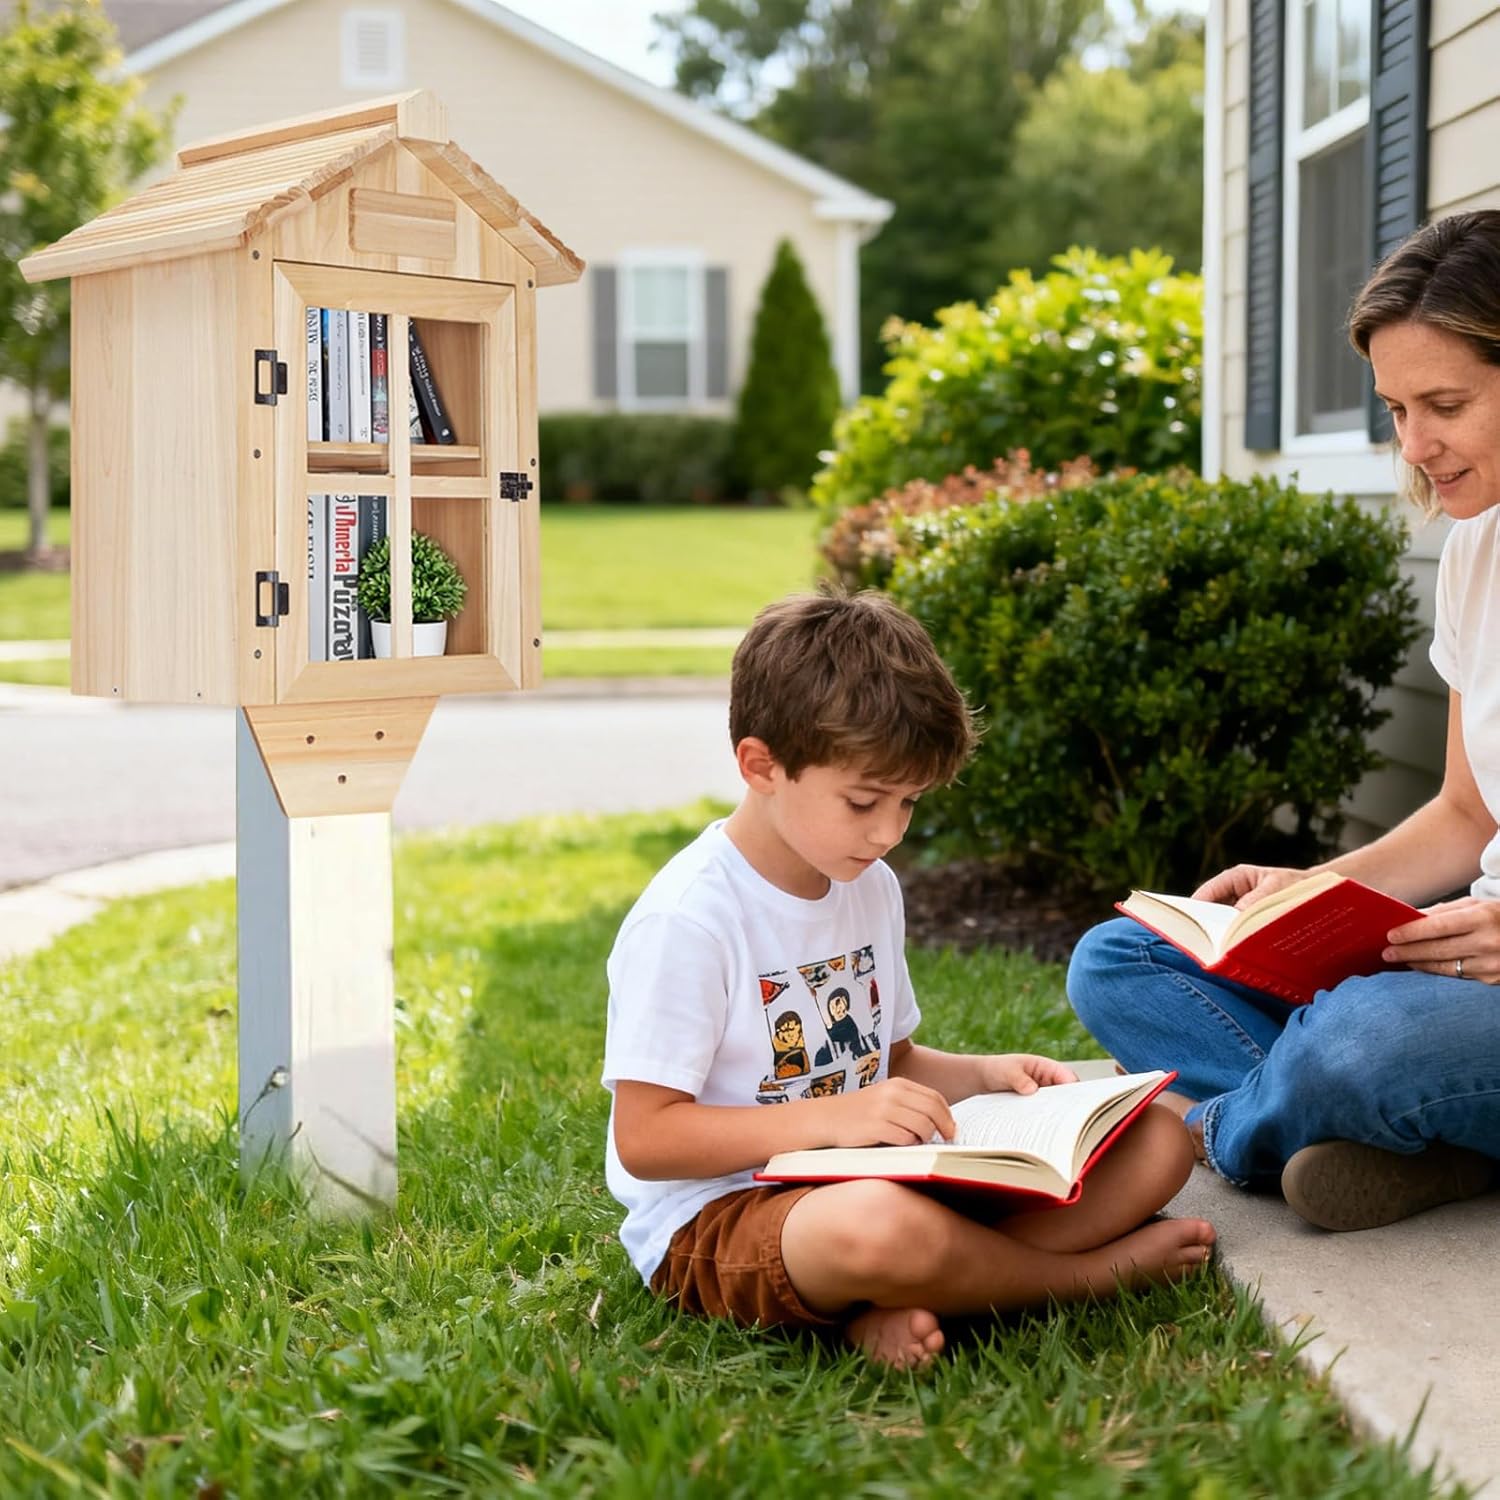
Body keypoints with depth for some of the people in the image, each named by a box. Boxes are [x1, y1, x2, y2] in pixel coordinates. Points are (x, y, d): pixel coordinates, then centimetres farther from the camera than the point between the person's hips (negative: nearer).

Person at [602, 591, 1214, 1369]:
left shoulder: (871, 889, 10)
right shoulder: (687, 919, -16)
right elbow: (644, 1139, -18)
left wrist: (983, 1075, 2)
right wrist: (833, 1116, -25)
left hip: (871, 1180, 8)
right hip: (716, 1216, -8)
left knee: (1158, 1138, -5)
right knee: (880, 1226, -44)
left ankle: (902, 1310, -20)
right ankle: (1096, 1269, -12)